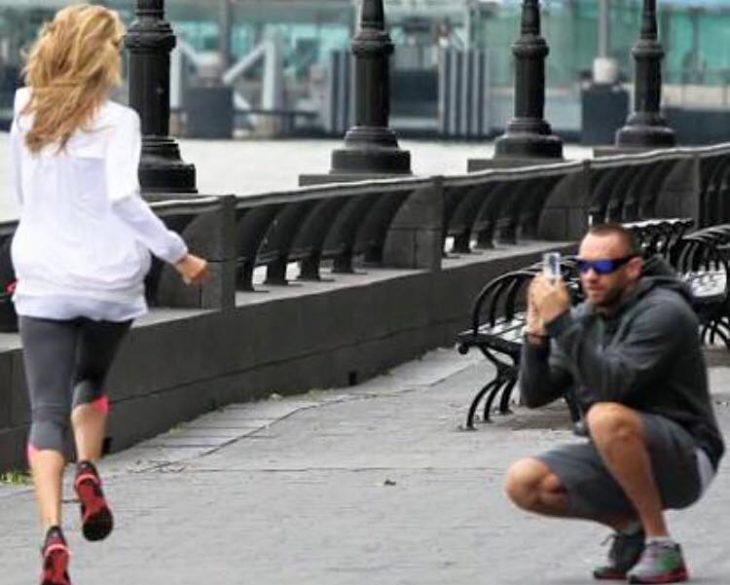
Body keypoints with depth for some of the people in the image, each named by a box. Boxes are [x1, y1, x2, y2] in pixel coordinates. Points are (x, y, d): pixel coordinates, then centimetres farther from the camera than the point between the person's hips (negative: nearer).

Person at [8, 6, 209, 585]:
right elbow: (124, 197, -21)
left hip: (44, 281, 1)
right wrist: (179, 255, -14)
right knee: (91, 383, 27)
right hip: (111, 280, -1)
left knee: (47, 411, -2)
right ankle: (88, 470, 3)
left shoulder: (27, 115, 3)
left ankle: (53, 531, -20)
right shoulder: (117, 121, -10)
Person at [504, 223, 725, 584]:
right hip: (616, 461, 7)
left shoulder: (663, 312, -16)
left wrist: (560, 324, -31)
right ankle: (630, 528, 8)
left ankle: (661, 547, -22)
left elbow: (610, 385, -29)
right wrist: (537, 335, -13)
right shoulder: (585, 318, 6)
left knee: (606, 417, -36)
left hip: (685, 461, -7)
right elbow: (535, 395, 4)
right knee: (523, 482, -12)